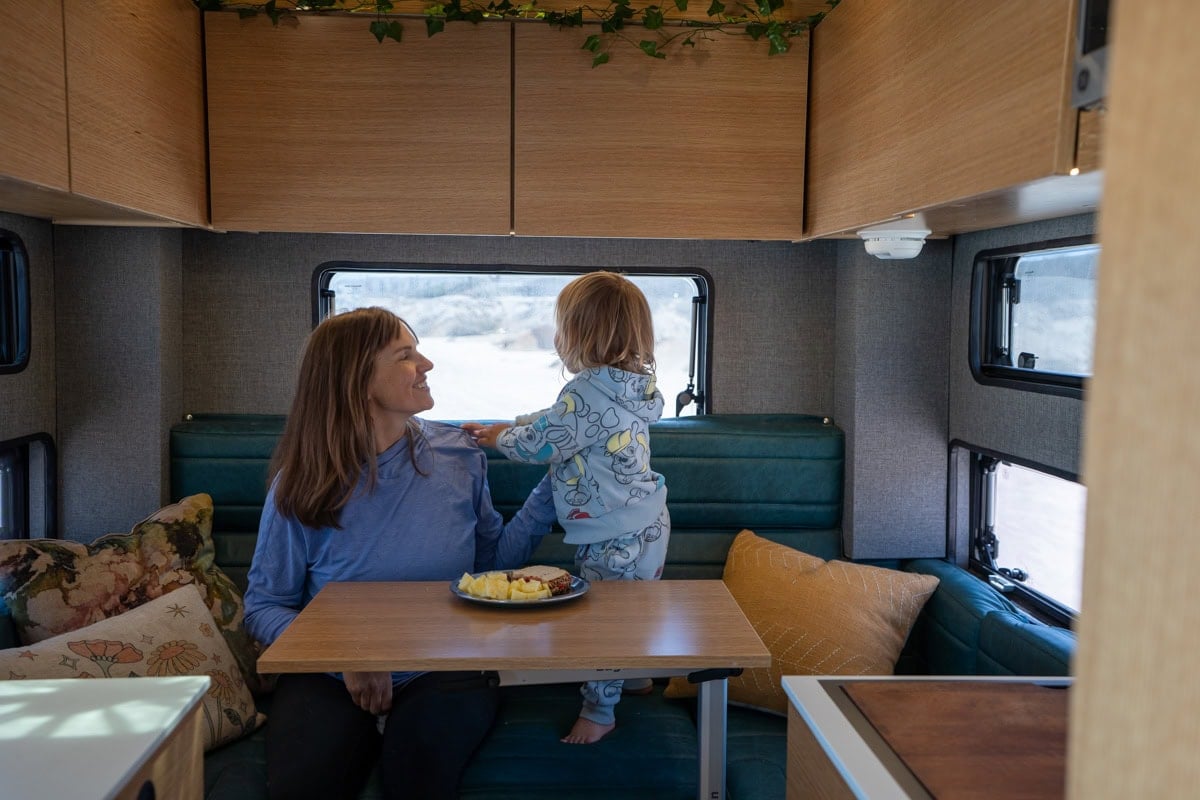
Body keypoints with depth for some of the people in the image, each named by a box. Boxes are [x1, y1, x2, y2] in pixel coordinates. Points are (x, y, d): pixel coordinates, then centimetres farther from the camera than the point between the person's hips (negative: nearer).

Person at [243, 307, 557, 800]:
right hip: (330, 679, 0)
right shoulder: (301, 485, -3)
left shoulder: (457, 455, 3)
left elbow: (492, 559, 12)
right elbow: (264, 606, 1)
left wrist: (553, 489, 2)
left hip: (443, 670, 0)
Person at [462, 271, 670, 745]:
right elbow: (555, 421, 20)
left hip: (617, 538, -10)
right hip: (643, 524, 10)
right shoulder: (626, 386, 8)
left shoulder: (591, 392, -25)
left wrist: (498, 438, 1)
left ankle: (599, 711, 16)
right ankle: (636, 676, 44)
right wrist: (504, 426, 16)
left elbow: (540, 443, -18)